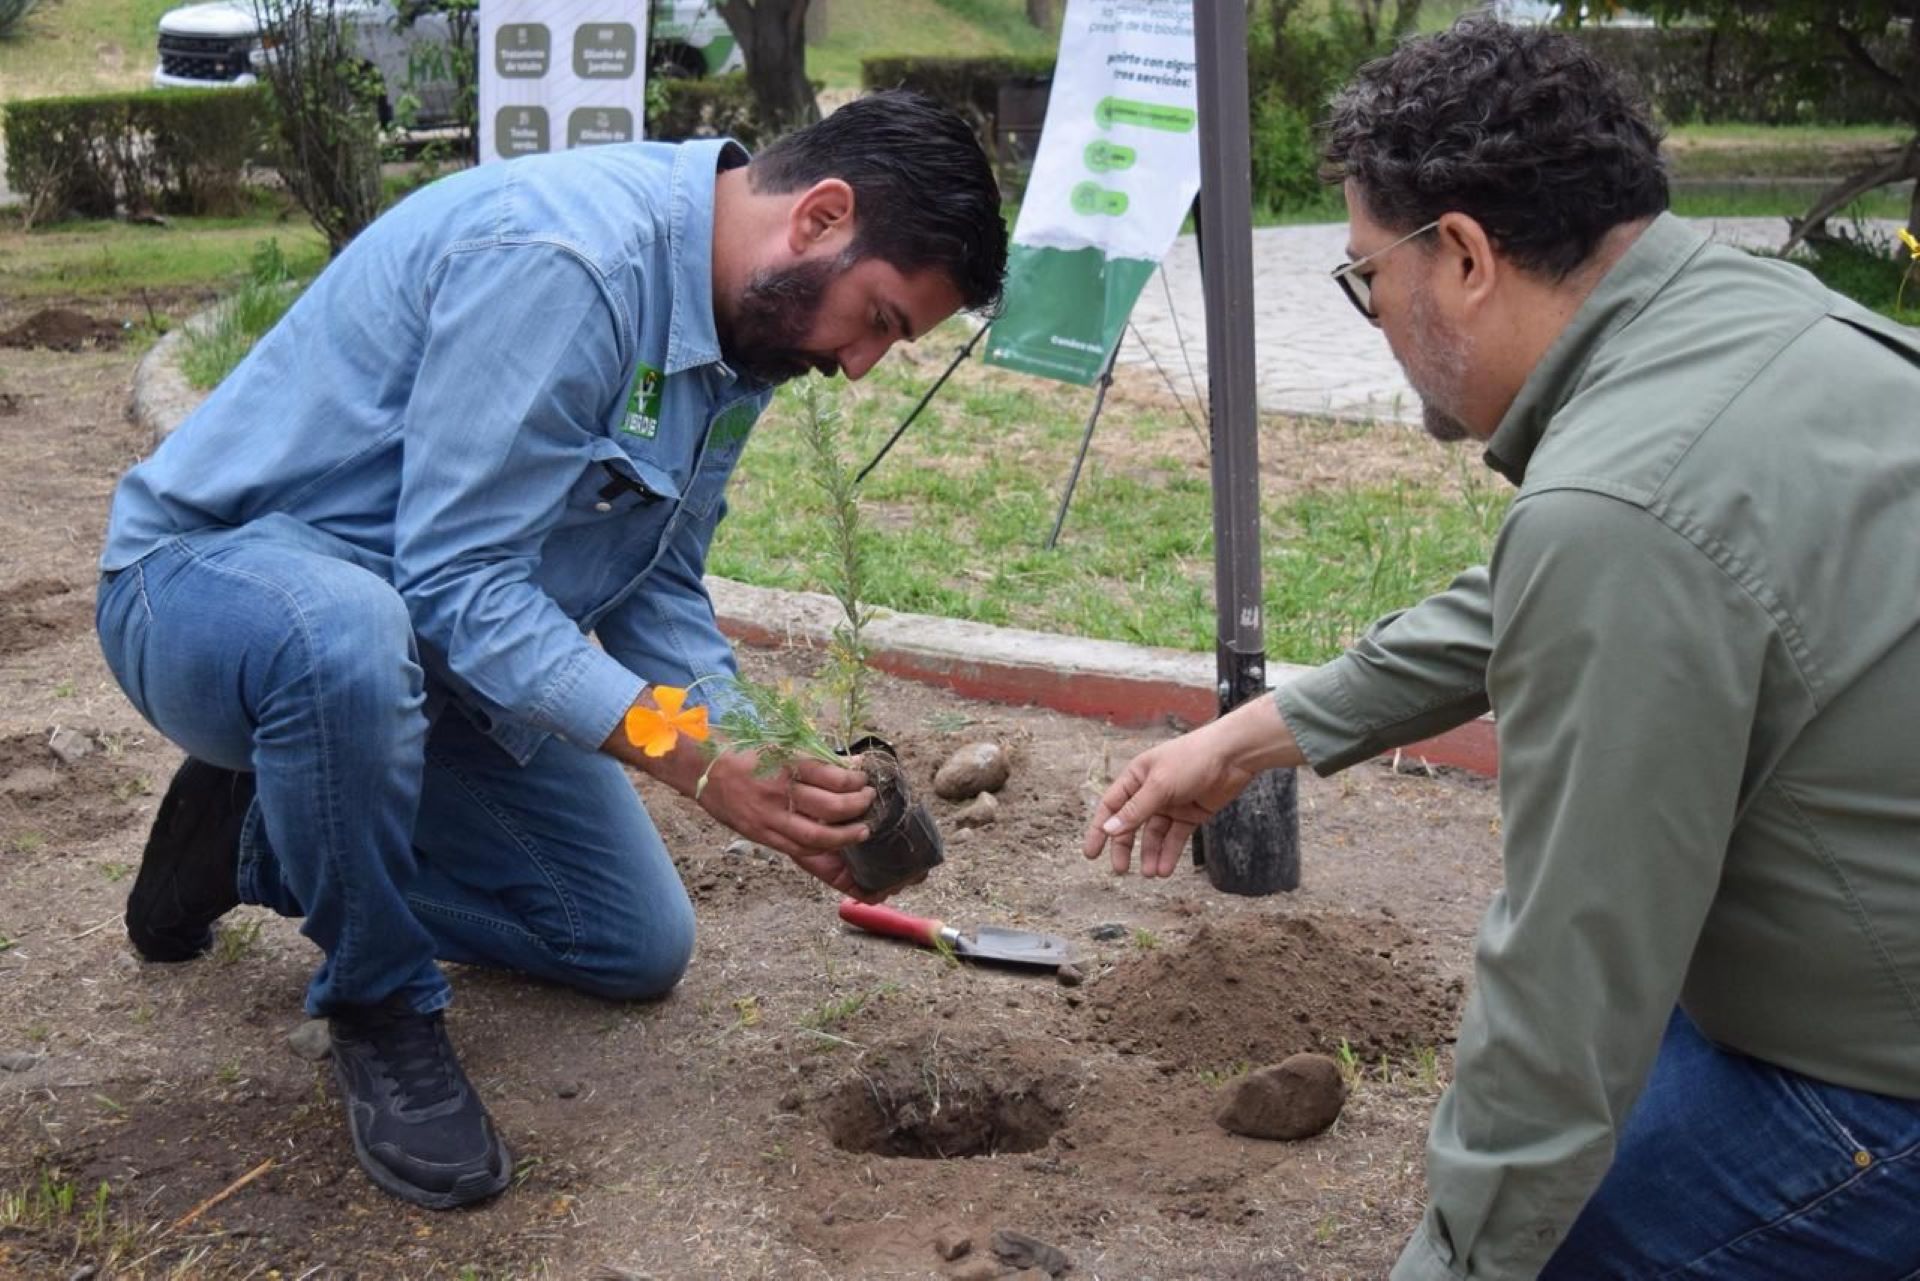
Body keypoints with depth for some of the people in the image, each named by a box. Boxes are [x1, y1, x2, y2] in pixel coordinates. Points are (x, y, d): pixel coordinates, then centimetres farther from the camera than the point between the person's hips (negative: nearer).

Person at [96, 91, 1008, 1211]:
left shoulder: (743, 326, -1)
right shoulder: (561, 257, -31)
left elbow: (657, 592, 4)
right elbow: (459, 580, -32)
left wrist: (780, 781, -11)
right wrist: (697, 757, -35)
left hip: (439, 638, 8)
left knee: (639, 950, 9)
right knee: (348, 634, -44)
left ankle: (266, 842, 21)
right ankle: (382, 1014, -15)